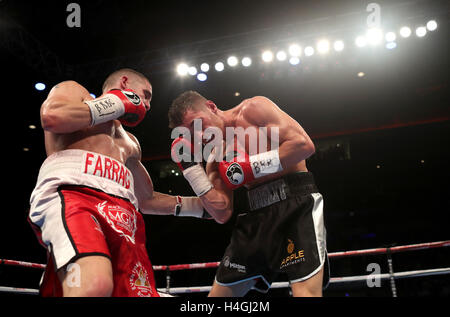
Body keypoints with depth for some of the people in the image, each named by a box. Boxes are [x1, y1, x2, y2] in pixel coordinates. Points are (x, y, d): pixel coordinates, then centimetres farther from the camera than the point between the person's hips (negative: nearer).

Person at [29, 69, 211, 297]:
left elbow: (146, 199, 43)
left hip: (122, 216, 7)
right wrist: (116, 103, 9)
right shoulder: (73, 90, 22)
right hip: (72, 193, -7)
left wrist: (200, 205, 39)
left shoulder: (129, 141, 41)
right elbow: (52, 117, -3)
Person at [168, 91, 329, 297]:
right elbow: (222, 213, 2)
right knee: (219, 293, 11)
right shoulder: (214, 161, 14)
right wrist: (190, 167, 1)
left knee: (306, 292, -22)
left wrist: (252, 166, -15)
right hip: (254, 217, 7)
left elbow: (304, 144, -12)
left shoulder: (253, 109, -1)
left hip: (296, 205, -6)